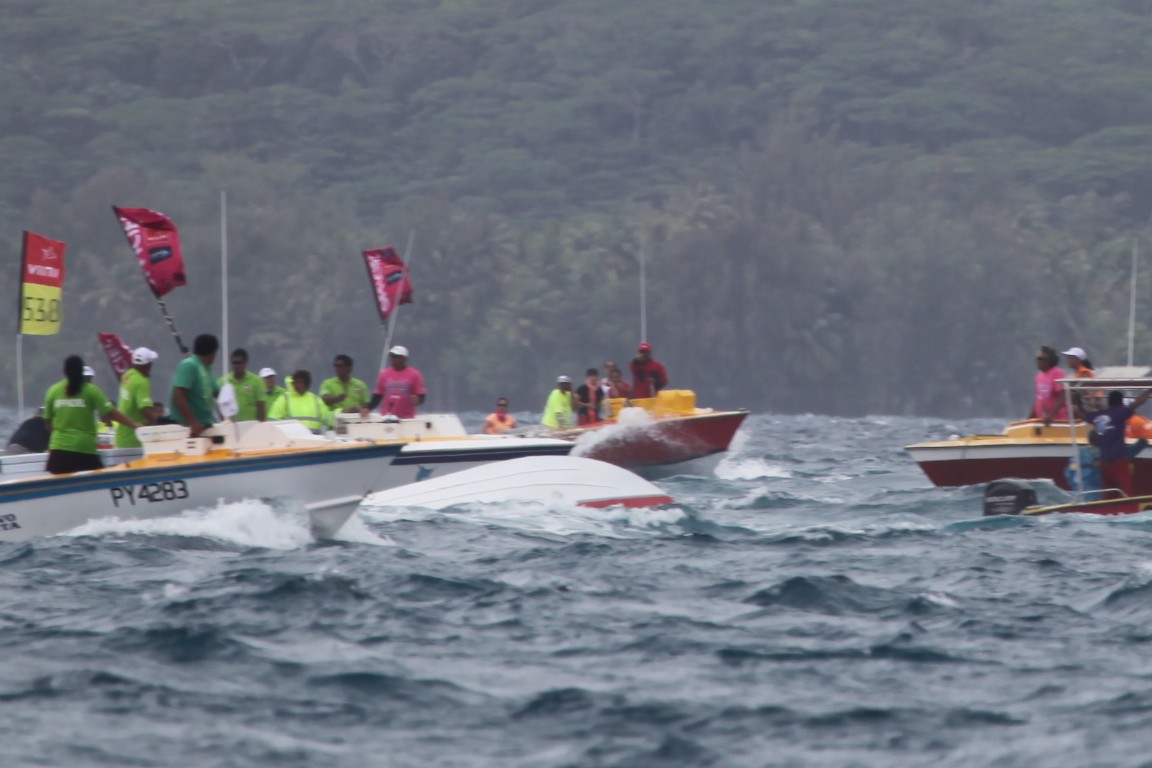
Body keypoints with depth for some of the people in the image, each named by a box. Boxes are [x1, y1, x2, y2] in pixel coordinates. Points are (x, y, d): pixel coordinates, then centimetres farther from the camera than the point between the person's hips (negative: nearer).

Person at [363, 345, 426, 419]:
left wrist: (417, 400, -24)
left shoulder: (414, 375, -2)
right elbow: (378, 395, 13)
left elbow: (421, 397, -2)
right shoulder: (384, 374, 8)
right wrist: (367, 408, -1)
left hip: (407, 420, -3)